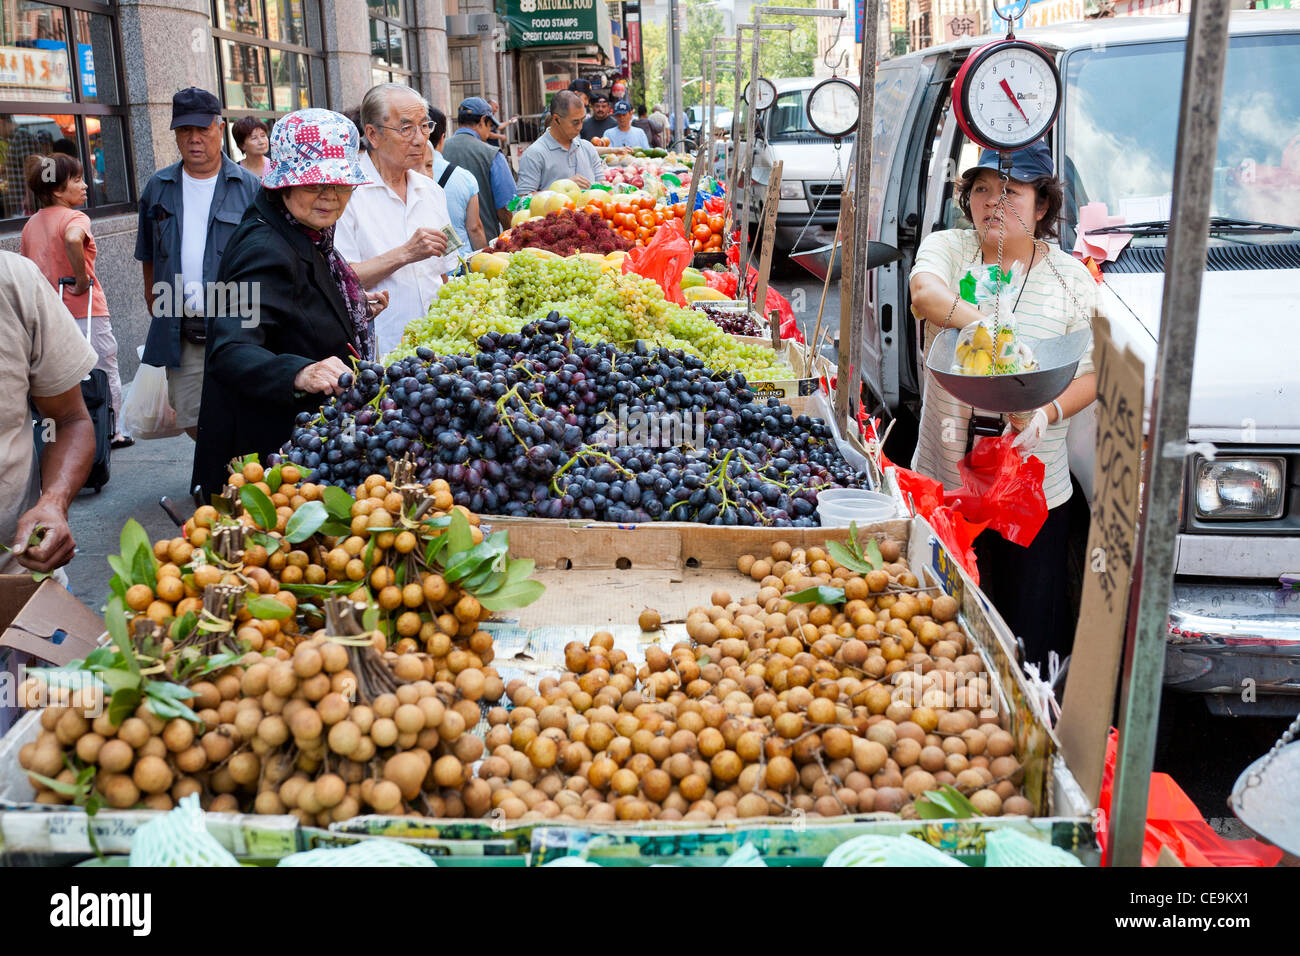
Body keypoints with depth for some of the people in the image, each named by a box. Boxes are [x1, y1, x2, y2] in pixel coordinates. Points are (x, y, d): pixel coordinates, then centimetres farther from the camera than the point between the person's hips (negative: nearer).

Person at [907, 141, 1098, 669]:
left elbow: (1091, 373, 2)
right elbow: (923, 291, -21)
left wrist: (1047, 413, -19)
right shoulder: (947, 248, 3)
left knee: (1029, 635, 5)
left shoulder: (1071, 276, 2)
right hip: (942, 479, 1)